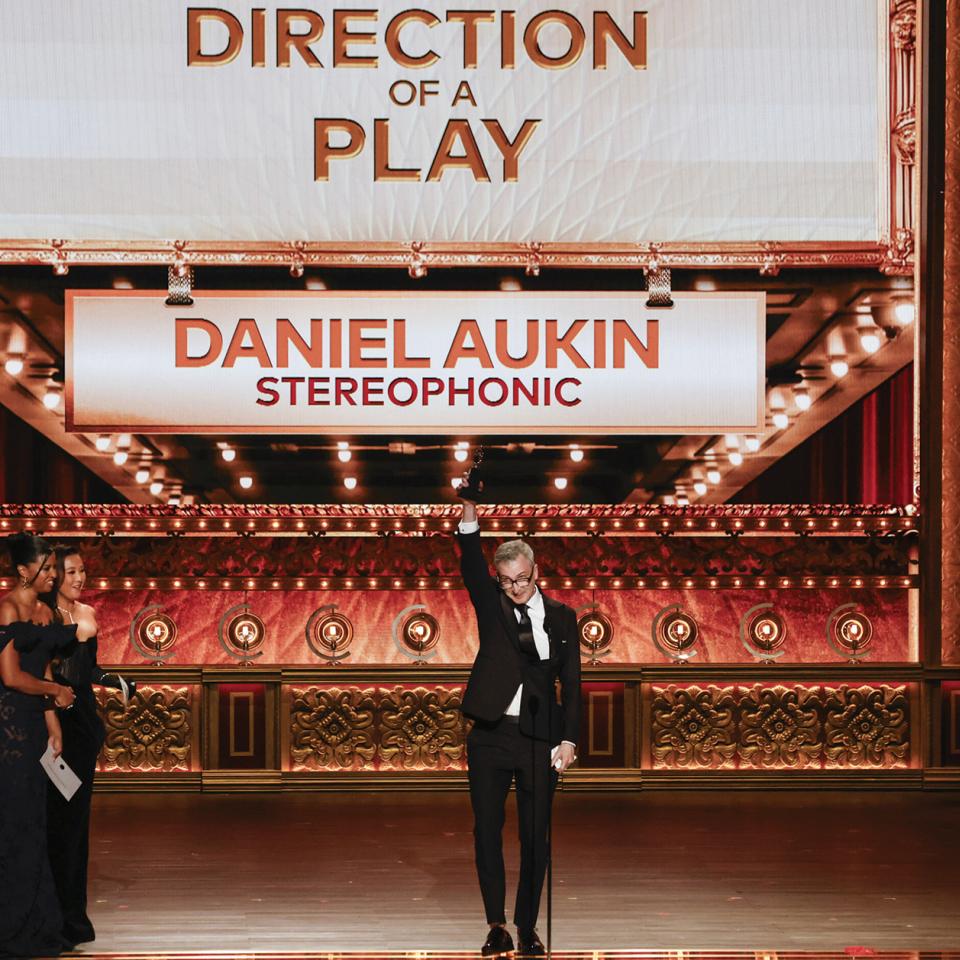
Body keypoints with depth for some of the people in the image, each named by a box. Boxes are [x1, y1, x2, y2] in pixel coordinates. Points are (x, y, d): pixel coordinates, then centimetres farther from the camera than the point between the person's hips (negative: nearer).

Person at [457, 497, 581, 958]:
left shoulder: (561, 617, 6)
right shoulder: (491, 605, 5)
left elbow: (571, 683, 6)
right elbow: (470, 560, -11)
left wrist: (568, 739, -2)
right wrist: (469, 507, -27)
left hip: (539, 739, 0)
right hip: (491, 736, 0)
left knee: (536, 836, 4)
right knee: (487, 831, 0)